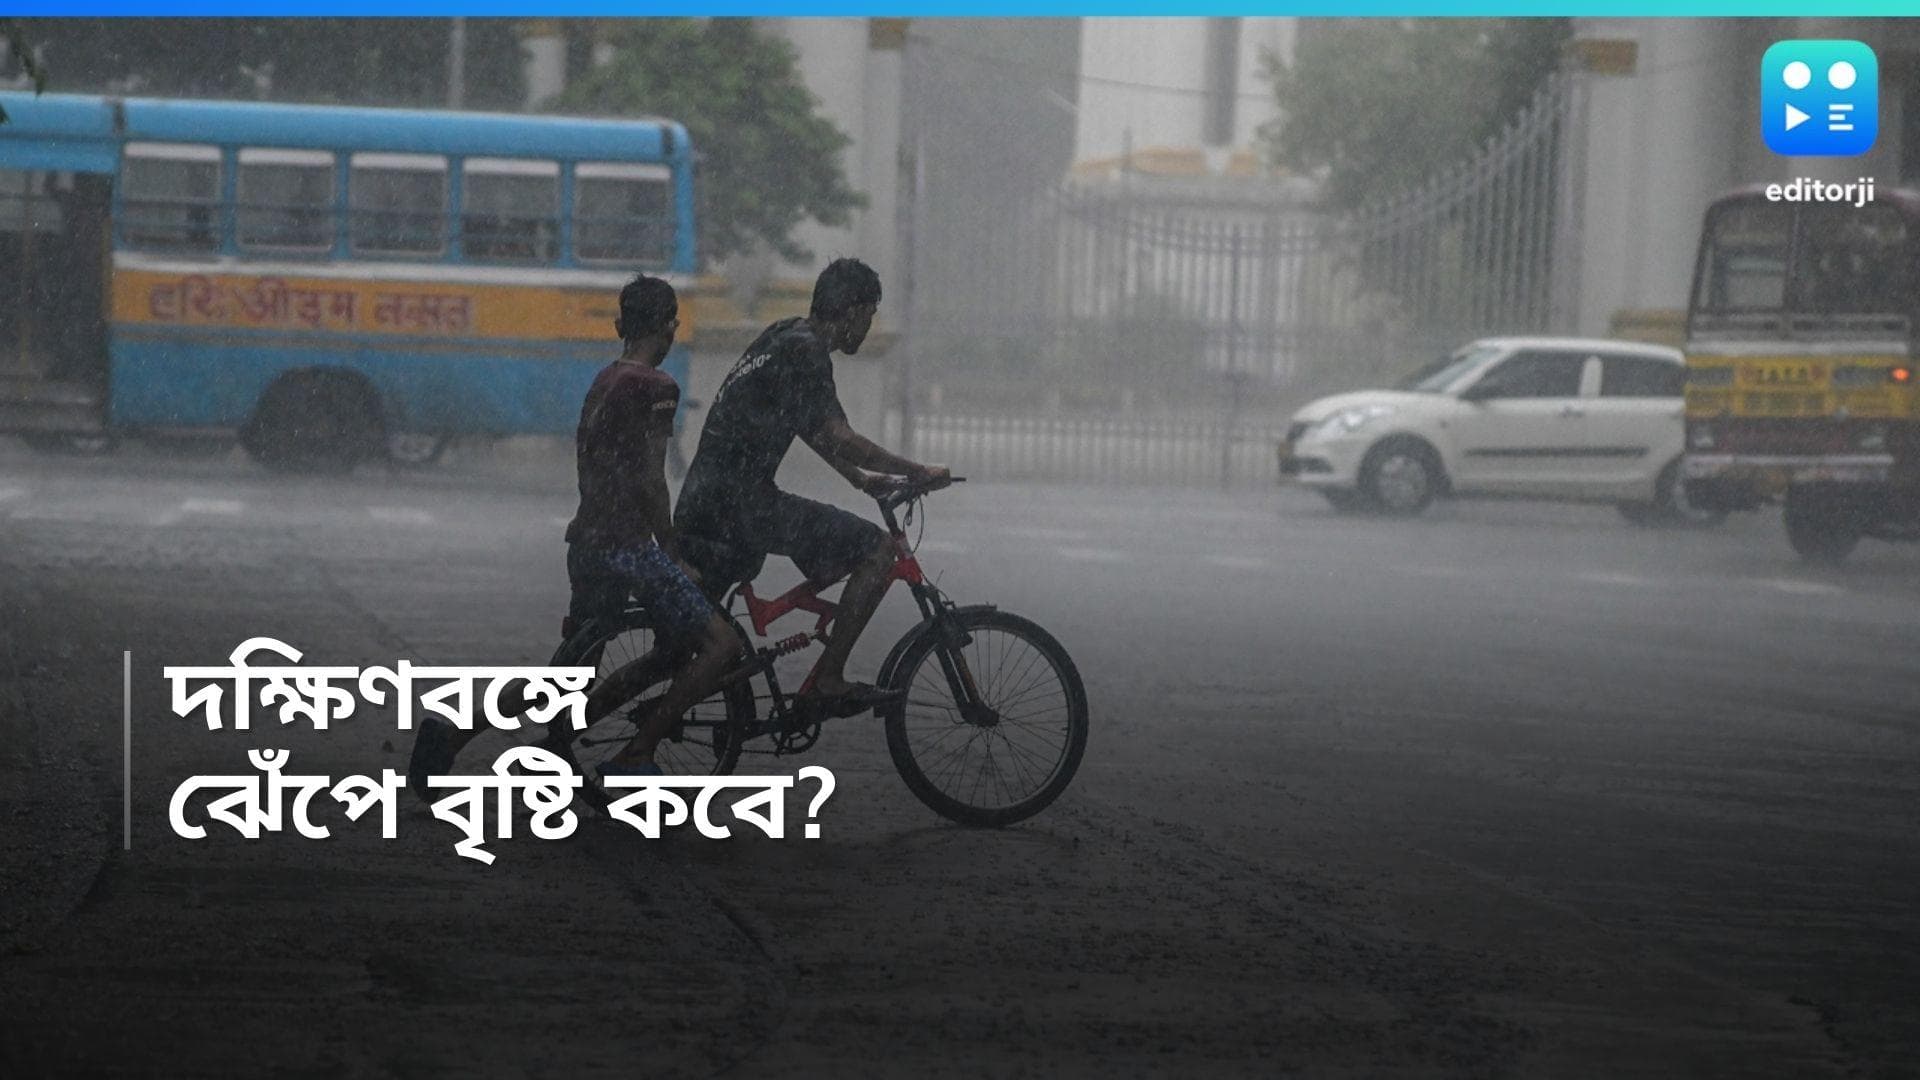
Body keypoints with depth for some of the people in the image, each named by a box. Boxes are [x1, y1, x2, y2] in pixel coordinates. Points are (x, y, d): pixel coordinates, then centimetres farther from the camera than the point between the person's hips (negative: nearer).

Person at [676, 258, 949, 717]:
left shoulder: (785, 336, 18)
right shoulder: (805, 353, -12)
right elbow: (840, 439, -18)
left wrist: (859, 477, 31)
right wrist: (917, 471, -7)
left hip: (702, 502, 10)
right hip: (741, 502, -10)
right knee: (878, 549, -7)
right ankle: (828, 682, -5)